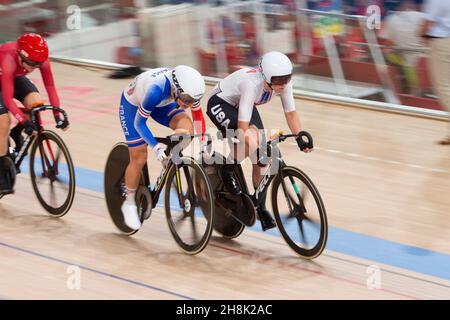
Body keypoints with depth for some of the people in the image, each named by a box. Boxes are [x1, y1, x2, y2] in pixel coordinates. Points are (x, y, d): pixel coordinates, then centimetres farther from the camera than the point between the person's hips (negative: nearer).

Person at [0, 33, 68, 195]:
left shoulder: (40, 58, -28)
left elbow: (50, 86, -23)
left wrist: (58, 114, -33)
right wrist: (25, 121, -50)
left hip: (15, 78, 5)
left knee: (37, 104, -23)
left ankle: (17, 133, 7)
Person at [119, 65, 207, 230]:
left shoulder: (189, 89, -28)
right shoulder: (157, 90, -42)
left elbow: (198, 116, -9)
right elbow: (139, 123, -30)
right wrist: (157, 148, -36)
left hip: (160, 104, 5)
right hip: (132, 104, -4)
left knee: (186, 127, -24)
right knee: (139, 159, -4)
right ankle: (129, 203, 17)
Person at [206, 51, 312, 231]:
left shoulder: (284, 83, -22)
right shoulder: (252, 85, -40)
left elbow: (290, 113, -9)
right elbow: (243, 126, -40)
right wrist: (247, 147, -44)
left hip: (241, 104, 7)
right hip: (220, 103, -7)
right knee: (251, 139, -33)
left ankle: (261, 207, 9)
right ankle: (228, 170, -6)